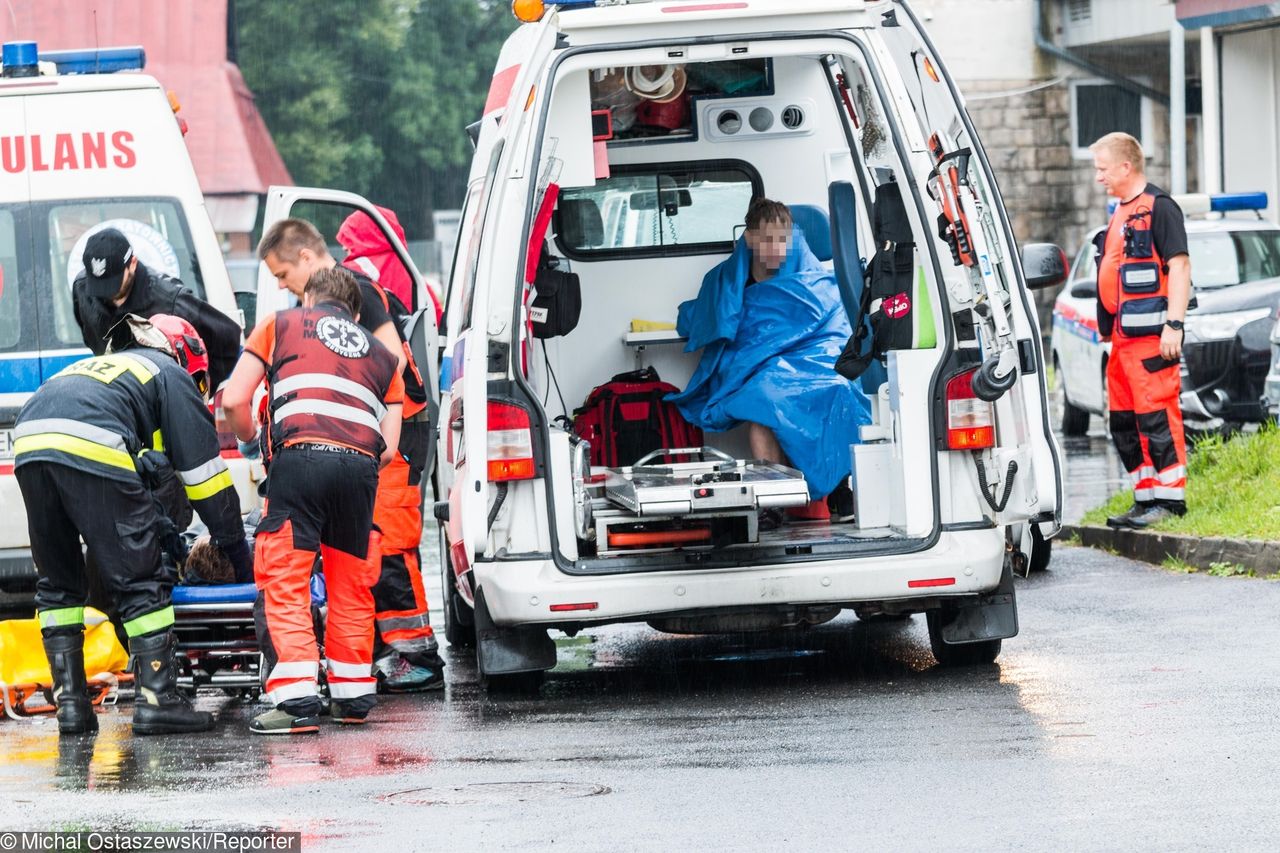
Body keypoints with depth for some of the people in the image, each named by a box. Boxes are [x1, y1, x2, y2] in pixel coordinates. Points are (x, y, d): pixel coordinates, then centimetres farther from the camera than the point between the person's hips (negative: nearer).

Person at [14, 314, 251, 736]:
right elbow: (205, 475, 19)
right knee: (141, 579, 3)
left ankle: (70, 702, 13)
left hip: (28, 447, 6)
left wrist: (171, 540, 44)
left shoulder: (96, 366, 41)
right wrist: (239, 554, 25)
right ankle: (157, 699, -1)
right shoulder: (171, 376, 22)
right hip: (92, 450, -6)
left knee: (58, 582, 18)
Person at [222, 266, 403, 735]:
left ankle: (297, 700, -12)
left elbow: (233, 400, 13)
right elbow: (388, 447, 18)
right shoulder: (381, 357, 31)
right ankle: (353, 695, 24)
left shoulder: (281, 324, 24)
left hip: (300, 455, -3)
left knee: (284, 582, -2)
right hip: (361, 463, 3)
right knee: (351, 585, 18)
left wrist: (249, 436, 33)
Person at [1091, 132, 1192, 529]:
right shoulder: (1122, 213, 20)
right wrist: (1108, 328, 22)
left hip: (1151, 334, -10)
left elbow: (1179, 265, -15)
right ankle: (1146, 498, 18)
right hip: (1123, 335, 10)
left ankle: (1170, 498, -7)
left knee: (1157, 416, -10)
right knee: (1124, 421, 11)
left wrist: (1173, 325, -21)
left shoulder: (1158, 207, -9)